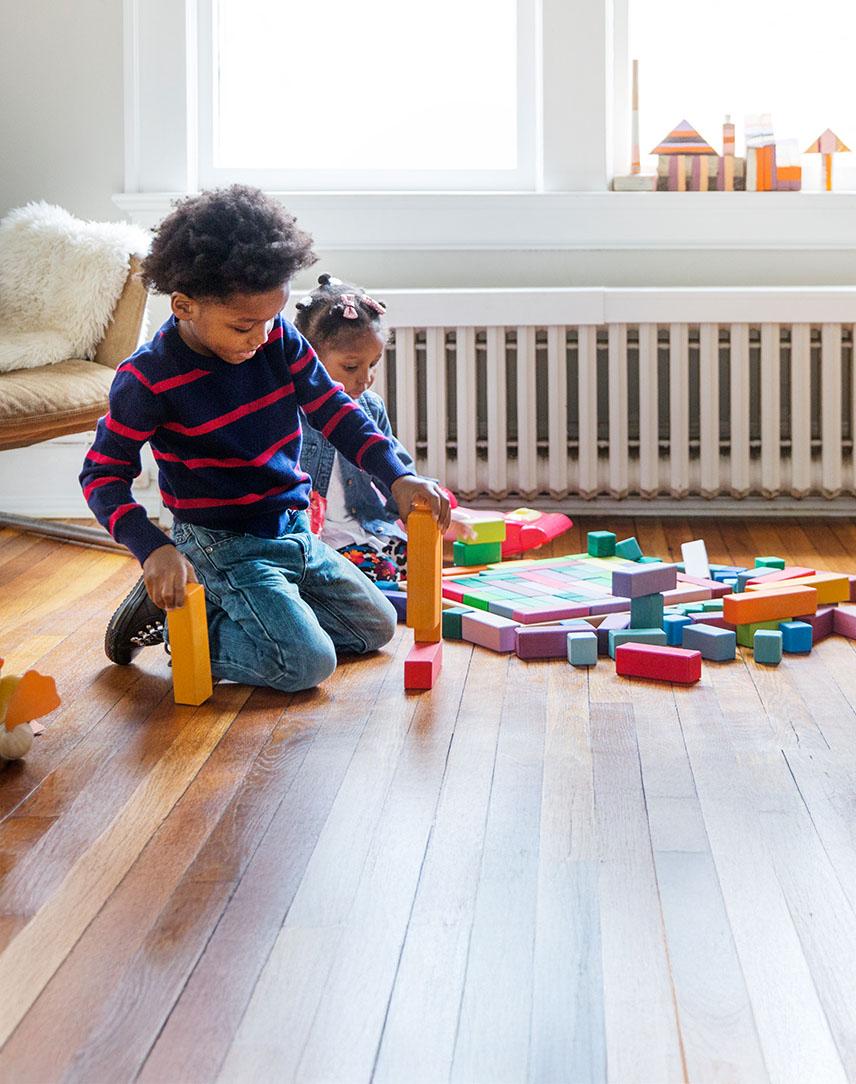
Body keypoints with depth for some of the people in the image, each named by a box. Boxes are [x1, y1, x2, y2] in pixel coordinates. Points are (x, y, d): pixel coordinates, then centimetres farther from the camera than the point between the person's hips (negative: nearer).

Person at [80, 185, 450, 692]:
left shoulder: (279, 337, -5)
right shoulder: (148, 379, -19)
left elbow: (334, 409, 3)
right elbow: (103, 475, -14)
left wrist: (399, 478, -10)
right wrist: (154, 549, -30)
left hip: (293, 531, 7)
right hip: (223, 545, -7)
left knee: (376, 626, 13)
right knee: (307, 662, -20)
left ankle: (234, 610, 15)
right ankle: (171, 615, -2)